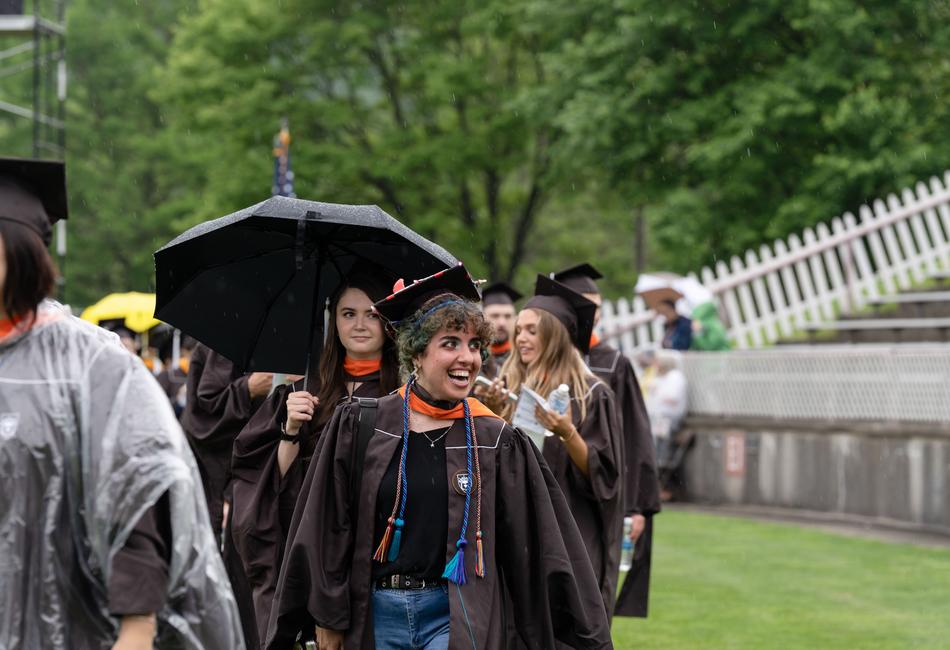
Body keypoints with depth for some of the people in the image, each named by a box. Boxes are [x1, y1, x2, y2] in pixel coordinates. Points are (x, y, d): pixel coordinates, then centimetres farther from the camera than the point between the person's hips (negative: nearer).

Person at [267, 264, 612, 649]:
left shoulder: (496, 442, 2)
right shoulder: (359, 427, 1)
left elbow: (543, 544, 4)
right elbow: (326, 527, 4)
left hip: (457, 616, -1)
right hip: (377, 614, 1)